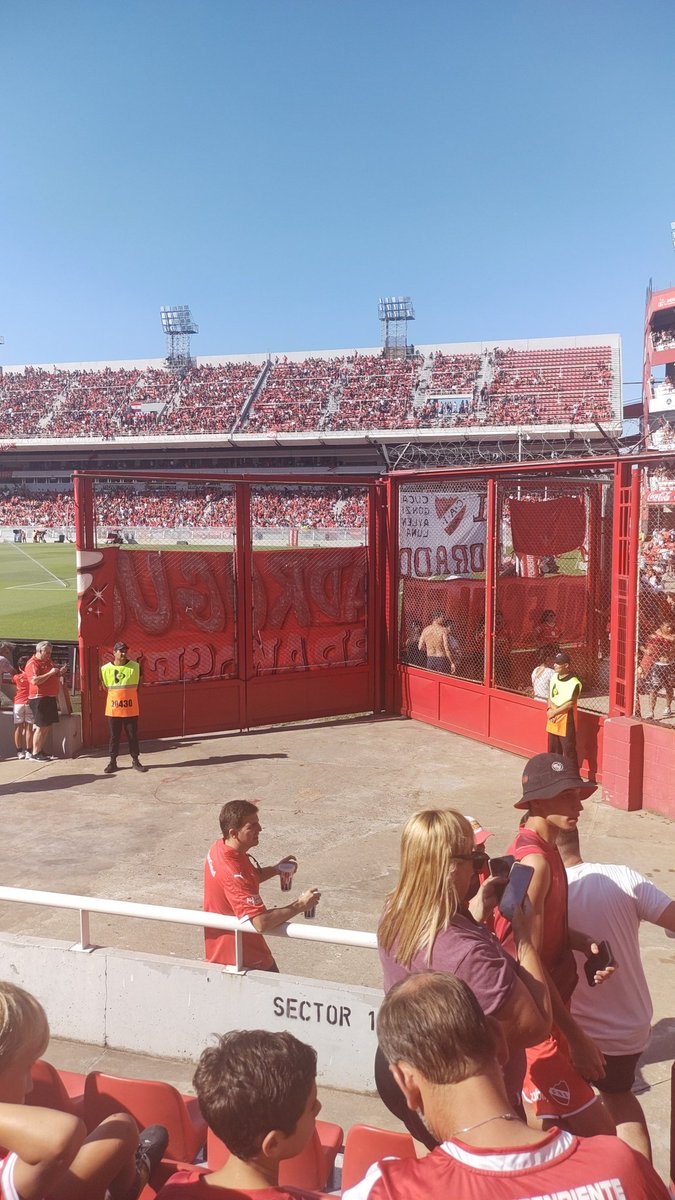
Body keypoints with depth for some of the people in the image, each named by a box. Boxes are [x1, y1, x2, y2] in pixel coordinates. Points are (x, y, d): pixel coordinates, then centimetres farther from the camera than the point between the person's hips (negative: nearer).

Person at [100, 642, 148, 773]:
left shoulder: (135, 666, -4)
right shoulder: (105, 668, -4)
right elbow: (105, 687, 11)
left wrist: (127, 696, 5)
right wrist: (117, 695, 7)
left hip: (131, 709, 0)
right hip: (113, 709, 0)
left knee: (133, 735, 7)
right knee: (114, 736, 8)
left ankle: (135, 761, 17)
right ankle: (112, 762, 16)